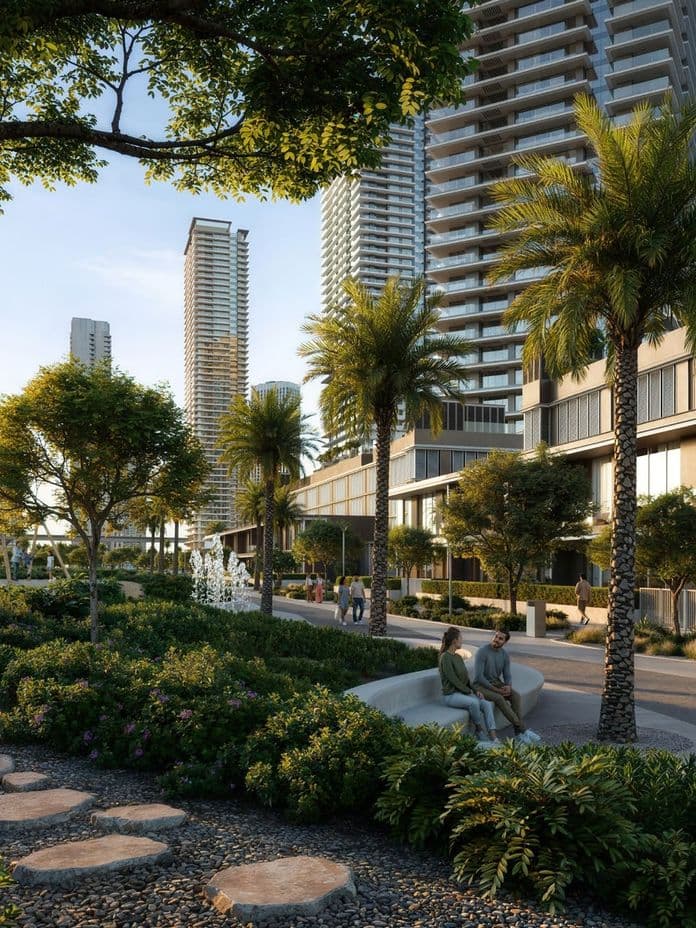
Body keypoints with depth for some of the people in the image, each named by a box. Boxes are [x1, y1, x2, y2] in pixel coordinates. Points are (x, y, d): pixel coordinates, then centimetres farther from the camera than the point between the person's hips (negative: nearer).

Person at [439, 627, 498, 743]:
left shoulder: (458, 657, 14)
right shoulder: (445, 657, -13)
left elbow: (465, 678, 15)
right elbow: (453, 680, -17)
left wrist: (475, 691, 1)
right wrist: (469, 691, -11)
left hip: (464, 693, 8)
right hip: (451, 695, -8)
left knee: (487, 704, -16)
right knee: (474, 702, -34)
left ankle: (494, 738, -26)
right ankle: (481, 733, -14)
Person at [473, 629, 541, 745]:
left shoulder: (505, 655, 0)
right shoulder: (482, 652, -20)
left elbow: (507, 676, 2)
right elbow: (478, 676, -23)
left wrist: (508, 687, -22)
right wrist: (496, 690, -24)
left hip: (496, 683, 6)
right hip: (481, 686, -6)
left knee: (515, 695, -22)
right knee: (499, 698, -33)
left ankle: (519, 733, -24)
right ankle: (523, 729, -27)